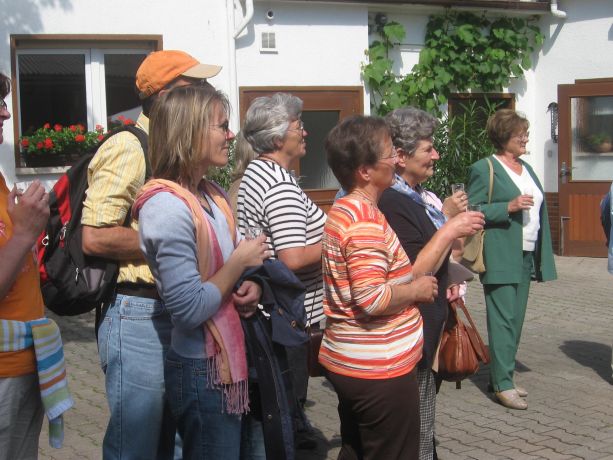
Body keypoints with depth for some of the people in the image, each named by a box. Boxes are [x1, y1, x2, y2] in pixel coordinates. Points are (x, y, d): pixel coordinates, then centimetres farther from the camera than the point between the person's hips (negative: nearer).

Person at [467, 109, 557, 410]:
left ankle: (503, 375, 21)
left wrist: (542, 257, 15)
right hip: (501, 258, -8)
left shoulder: (526, 169, 17)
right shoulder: (484, 169, -8)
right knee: (503, 320, -8)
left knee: (515, 321, 12)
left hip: (526, 257, 8)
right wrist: (509, 207, -20)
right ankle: (503, 384, -3)